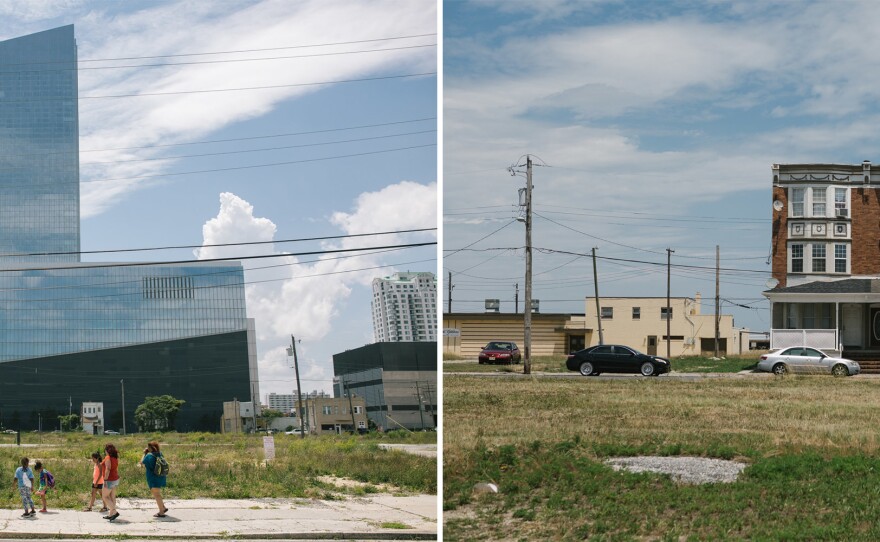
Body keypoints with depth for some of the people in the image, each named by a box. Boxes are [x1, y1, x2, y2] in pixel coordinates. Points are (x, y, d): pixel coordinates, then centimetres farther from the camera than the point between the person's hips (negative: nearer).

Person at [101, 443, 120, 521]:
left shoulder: (108, 458, -17)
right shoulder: (115, 458, 9)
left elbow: (108, 469, -24)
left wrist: (105, 480, -22)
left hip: (110, 480, -9)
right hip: (116, 479, 9)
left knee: (105, 496, -1)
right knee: (112, 497, 12)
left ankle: (115, 512, -12)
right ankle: (111, 514, 16)